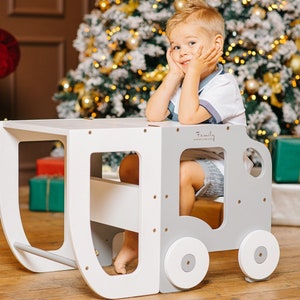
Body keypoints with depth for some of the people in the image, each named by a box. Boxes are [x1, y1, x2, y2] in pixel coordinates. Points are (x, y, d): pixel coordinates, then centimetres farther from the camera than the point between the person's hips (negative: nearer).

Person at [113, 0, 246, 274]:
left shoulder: (224, 85, -16)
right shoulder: (182, 82, 9)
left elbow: (188, 117, -30)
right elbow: (153, 116, -7)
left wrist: (194, 72, -23)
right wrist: (174, 74, -7)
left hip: (217, 167, -8)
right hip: (181, 158, 9)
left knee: (182, 173, -38)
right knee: (129, 165, 0)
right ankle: (132, 241, 3)